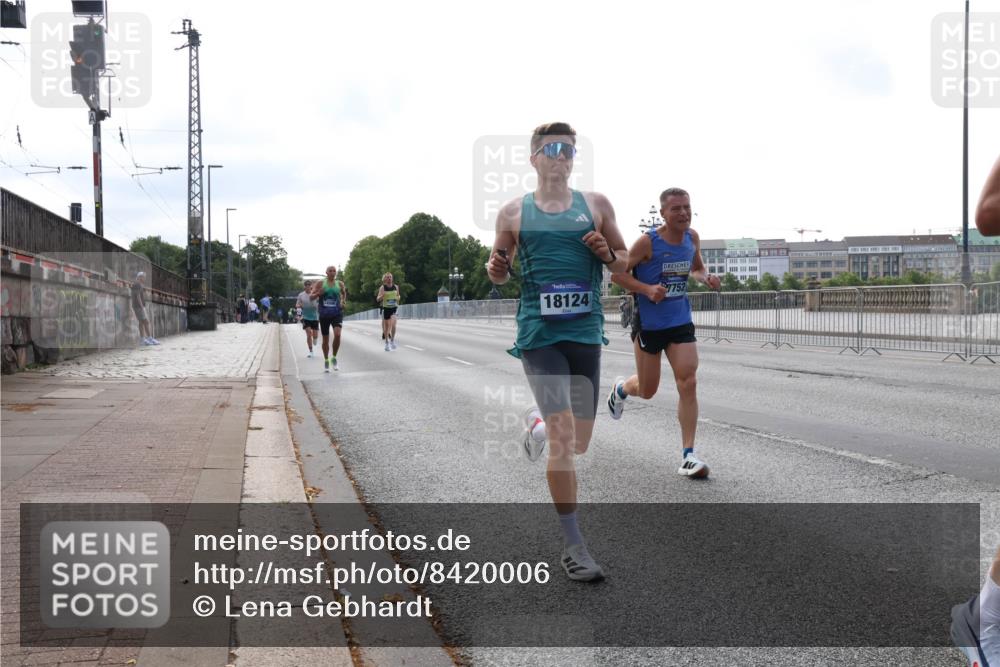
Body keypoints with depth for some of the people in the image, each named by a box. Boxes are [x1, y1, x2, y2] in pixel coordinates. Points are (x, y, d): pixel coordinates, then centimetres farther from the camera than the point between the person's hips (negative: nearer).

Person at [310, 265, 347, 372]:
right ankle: (326, 361, 26)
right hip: (324, 314, 0)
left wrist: (343, 301, 6)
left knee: (337, 334, -22)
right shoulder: (320, 283, 0)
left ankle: (334, 358, -3)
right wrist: (319, 293, -17)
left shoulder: (340, 284, 5)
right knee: (325, 339, 8)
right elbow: (311, 296, 2)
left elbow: (344, 293, 25)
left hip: (337, 313, 0)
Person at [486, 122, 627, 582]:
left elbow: (625, 263, 13)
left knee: (579, 443, 10)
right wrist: (495, 269, -10)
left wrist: (606, 254, -8)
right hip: (539, 333, -3)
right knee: (563, 433, -16)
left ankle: (537, 426, 47)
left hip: (586, 333, 3)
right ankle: (573, 545, -5)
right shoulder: (514, 211, 4)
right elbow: (501, 272, 13)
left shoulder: (595, 205, 8)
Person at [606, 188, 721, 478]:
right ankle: (621, 389, 47)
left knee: (688, 383, -9)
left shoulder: (692, 238, 1)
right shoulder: (648, 242, -16)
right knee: (647, 390, 8)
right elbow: (617, 273, -13)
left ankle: (688, 456, -4)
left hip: (681, 322, 4)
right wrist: (647, 289, -26)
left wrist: (707, 277, -4)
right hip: (648, 323, -4)